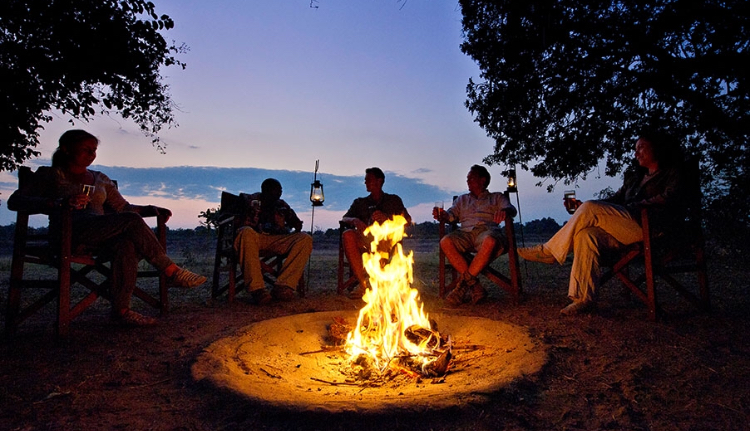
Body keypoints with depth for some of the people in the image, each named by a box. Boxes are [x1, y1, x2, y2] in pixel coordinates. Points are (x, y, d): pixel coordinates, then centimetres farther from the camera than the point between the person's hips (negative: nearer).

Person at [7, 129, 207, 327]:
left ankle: (121, 309, -37)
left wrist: (151, 210, 2)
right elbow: (14, 201, -1)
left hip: (102, 233, 5)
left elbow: (122, 207, 23)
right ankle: (172, 272, -25)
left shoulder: (100, 179, 27)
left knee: (126, 244, -34)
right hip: (69, 232, -4)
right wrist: (59, 202, -20)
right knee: (132, 221, -28)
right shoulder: (50, 174, 13)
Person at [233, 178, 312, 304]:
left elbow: (297, 224, 22)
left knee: (305, 239, -20)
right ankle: (257, 289, -42)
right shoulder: (251, 200, 13)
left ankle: (282, 286, -31)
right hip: (255, 237, -3)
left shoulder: (282, 205, 22)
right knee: (247, 232, -39)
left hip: (276, 240, 4)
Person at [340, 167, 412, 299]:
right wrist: (355, 220, -12)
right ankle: (363, 283, -32)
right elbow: (344, 219, 12)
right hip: (365, 242, 2)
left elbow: (407, 220, 7)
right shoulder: (360, 202, 25)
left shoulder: (394, 200, 20)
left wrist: (386, 218, -10)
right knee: (348, 235, -30)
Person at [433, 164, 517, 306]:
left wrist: (505, 211, -20)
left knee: (490, 242, -41)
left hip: (487, 230, -2)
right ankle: (475, 287, -30)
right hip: (465, 232, 3)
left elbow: (511, 209, 7)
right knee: (445, 242, -32)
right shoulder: (462, 199, 34)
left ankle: (463, 285, -29)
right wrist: (441, 215, -8)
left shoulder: (497, 197, 26)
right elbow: (451, 215, 17)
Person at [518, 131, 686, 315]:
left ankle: (550, 251, -13)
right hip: (624, 229, 6)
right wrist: (583, 207, 4)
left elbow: (670, 199, -8)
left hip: (649, 227, -6)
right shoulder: (635, 176, 30)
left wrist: (637, 205, -15)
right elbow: (615, 200, 19)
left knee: (590, 209, -25)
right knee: (586, 234, -27)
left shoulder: (672, 173, 12)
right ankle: (584, 298, -31)